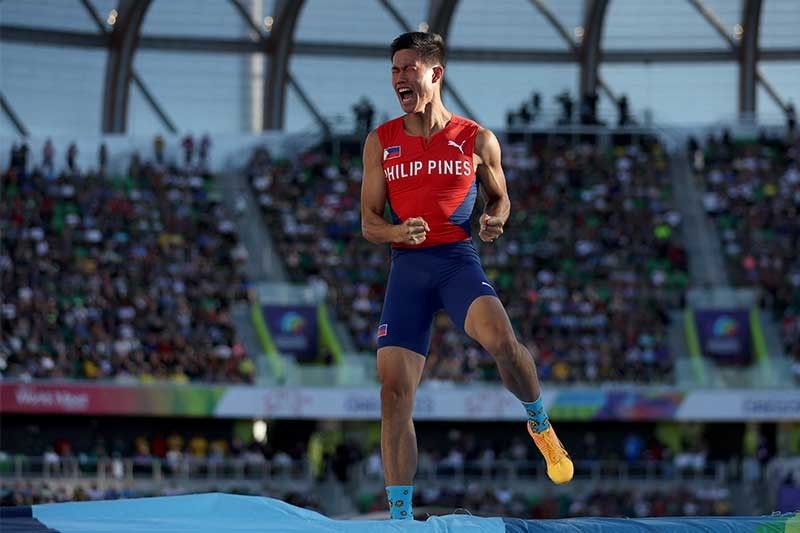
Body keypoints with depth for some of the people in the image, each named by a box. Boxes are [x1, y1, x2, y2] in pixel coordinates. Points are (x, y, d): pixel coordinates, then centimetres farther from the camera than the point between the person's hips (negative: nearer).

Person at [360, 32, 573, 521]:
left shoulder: (477, 140, 4)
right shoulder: (381, 143, 7)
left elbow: (500, 197, 19)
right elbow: (369, 223, 8)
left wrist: (495, 220, -4)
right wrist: (399, 232, -14)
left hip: (458, 259, -2)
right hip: (407, 265, 2)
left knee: (500, 340, -31)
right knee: (394, 392, -5)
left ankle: (539, 422, 1)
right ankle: (400, 517, 3)